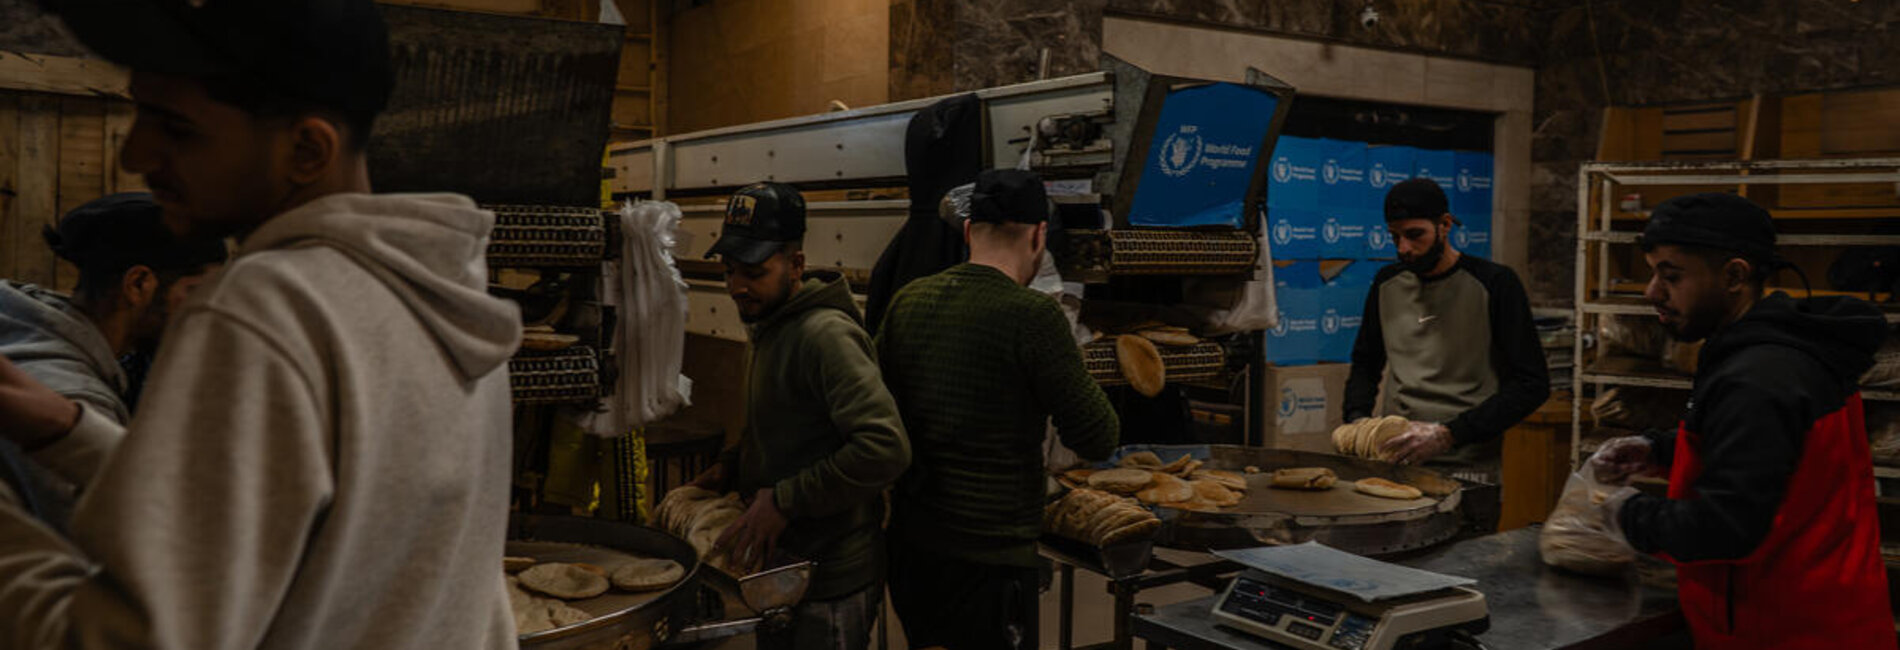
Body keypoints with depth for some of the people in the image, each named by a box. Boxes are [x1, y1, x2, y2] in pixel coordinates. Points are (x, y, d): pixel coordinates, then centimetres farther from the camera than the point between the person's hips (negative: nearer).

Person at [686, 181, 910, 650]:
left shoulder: (826, 335, -23)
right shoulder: (773, 326, 9)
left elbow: (886, 448, -33)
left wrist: (785, 500, -26)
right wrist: (732, 467, 6)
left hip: (831, 584, -9)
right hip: (780, 566, 9)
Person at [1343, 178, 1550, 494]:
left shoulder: (1494, 284, -3)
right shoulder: (1387, 283, 12)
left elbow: (1532, 385, -6)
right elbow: (1365, 363, 25)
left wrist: (1449, 435, -15)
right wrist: (1357, 418, 5)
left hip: (1466, 469, -4)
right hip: (1395, 462, 4)